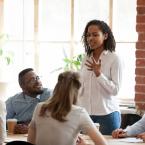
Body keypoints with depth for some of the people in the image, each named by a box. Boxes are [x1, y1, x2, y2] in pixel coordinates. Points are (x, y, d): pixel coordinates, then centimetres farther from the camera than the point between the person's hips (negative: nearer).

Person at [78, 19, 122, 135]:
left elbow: (115, 90, -12)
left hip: (107, 113, -4)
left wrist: (98, 74, -22)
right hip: (86, 112, 5)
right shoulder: (86, 58, 8)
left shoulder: (114, 58, -9)